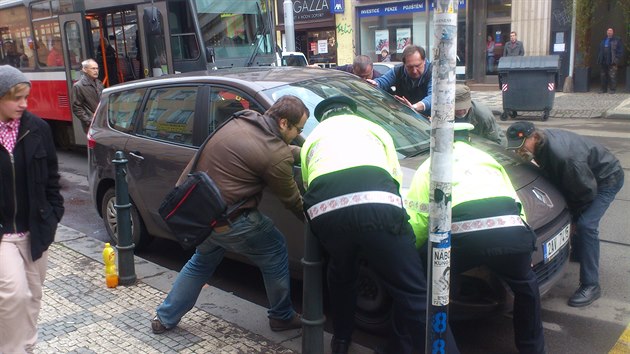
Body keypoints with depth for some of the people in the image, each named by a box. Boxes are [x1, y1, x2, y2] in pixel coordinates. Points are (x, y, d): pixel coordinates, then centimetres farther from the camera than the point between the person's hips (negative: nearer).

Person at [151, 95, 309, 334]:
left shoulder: (241, 120, 6)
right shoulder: (276, 156, -16)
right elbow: (292, 200, -4)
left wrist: (301, 151, 23)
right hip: (223, 220, -8)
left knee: (203, 260, 31)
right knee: (275, 252, 13)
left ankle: (164, 318, 38)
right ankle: (282, 317, 27)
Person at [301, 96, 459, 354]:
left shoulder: (311, 139, 36)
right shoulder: (373, 128, 35)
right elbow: (396, 177, 33)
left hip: (325, 211, 3)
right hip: (377, 205, -2)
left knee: (341, 275, 32)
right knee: (413, 294, 8)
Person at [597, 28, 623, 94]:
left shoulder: (617, 40, 2)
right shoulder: (603, 40, 20)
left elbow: (620, 50, -3)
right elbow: (600, 51, 23)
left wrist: (617, 58, -12)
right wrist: (599, 59, 13)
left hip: (612, 61, -6)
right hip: (604, 61, 6)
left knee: (612, 76, -8)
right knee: (603, 75, 9)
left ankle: (613, 89, -4)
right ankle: (603, 89, 17)